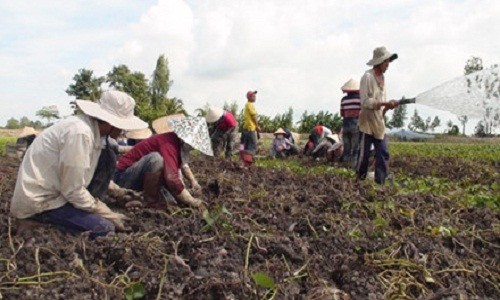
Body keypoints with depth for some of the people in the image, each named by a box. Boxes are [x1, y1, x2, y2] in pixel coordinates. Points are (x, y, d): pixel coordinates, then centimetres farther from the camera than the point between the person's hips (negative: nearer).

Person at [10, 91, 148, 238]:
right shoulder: (80, 133, -27)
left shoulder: (92, 127, 0)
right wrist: (108, 214, -13)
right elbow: (73, 191, -24)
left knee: (107, 158, 2)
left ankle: (85, 210, 6)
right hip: (39, 202, -9)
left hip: (57, 188, 9)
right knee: (105, 228, -17)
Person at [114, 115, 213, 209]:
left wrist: (193, 182, 2)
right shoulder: (169, 144, -28)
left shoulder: (178, 142, 0)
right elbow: (172, 179, -38)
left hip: (138, 177, 9)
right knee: (157, 158, -32)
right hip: (124, 177, -9)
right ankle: (150, 200, -16)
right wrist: (192, 202, -27)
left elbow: (182, 163, 19)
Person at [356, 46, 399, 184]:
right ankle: (359, 181, 13)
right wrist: (385, 103, -22)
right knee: (364, 155, -1)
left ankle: (380, 182, 10)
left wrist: (388, 106, 3)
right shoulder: (367, 77, -12)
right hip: (367, 122, -8)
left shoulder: (382, 78, 13)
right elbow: (365, 102, -18)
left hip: (379, 123, 8)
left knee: (383, 154, 4)